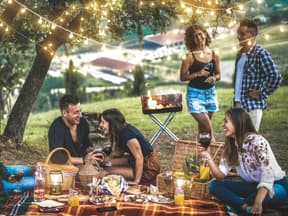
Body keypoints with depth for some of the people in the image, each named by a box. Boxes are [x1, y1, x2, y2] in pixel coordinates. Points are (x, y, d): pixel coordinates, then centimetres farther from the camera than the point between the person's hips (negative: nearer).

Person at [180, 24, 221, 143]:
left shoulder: (214, 55, 3)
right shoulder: (190, 56, -8)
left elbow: (218, 74, 11)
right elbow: (182, 77, -6)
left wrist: (214, 78, -11)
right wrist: (198, 74, -19)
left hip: (210, 93, 4)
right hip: (195, 93, -4)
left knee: (203, 126, 12)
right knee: (208, 127, -11)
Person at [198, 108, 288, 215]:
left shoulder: (257, 142, -23)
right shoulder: (231, 145, -1)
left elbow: (268, 175, -32)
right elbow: (220, 175, -4)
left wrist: (258, 203, -42)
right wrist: (207, 157, -19)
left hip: (276, 186, -6)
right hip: (252, 186, 7)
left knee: (267, 193, -41)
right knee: (214, 185, -8)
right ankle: (248, 207, -23)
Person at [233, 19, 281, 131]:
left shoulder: (261, 54, -14)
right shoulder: (240, 53, 13)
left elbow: (276, 77, -21)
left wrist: (261, 94, -14)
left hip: (252, 105, -8)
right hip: (238, 104, 8)